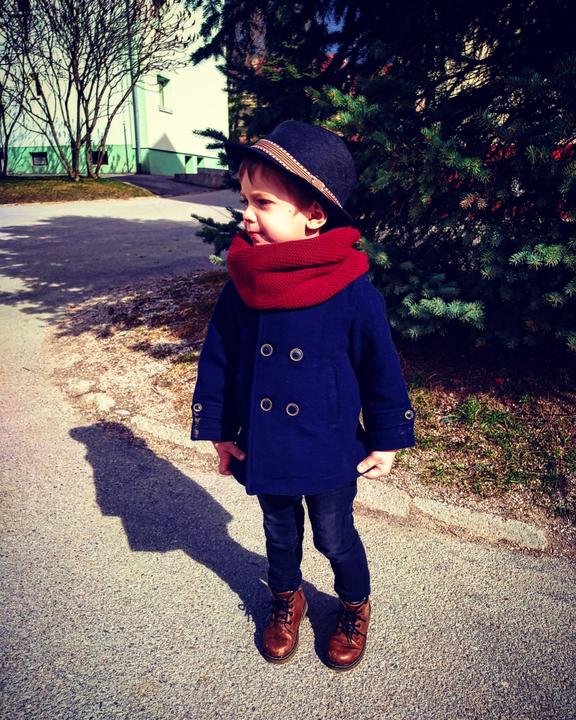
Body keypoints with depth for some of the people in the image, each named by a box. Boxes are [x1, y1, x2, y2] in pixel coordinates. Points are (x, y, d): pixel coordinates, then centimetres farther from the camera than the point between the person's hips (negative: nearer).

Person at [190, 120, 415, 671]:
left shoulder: (352, 291, -20)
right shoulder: (241, 284, -10)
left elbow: (381, 369, -9)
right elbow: (217, 359, 0)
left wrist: (387, 441, -2)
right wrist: (218, 430, 2)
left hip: (330, 453, -3)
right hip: (262, 449, 3)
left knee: (335, 538, 18)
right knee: (280, 531, 25)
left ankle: (355, 608, 49)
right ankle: (286, 600, 53)